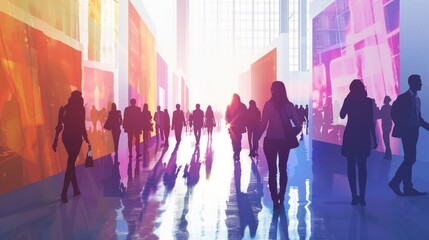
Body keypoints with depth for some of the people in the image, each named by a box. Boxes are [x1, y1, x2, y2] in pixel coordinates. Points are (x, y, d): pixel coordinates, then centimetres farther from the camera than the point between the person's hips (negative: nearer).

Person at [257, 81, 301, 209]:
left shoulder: (269, 104, -7)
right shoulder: (289, 105, 0)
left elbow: (263, 124, -11)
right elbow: (298, 124, -3)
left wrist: (256, 139, -3)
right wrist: (293, 134, 14)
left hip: (270, 141, -2)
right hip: (284, 141, 3)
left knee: (272, 171, 4)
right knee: (283, 169, 17)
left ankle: (275, 200, -1)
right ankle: (281, 197, 23)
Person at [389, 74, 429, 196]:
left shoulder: (417, 99, 14)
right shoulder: (403, 98, -8)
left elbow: (418, 117, 17)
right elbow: (394, 113, -11)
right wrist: (401, 127, -12)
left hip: (414, 131, 8)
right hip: (407, 131, -8)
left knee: (409, 159, 8)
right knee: (410, 159, -12)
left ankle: (408, 187, 13)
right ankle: (395, 182, -1)